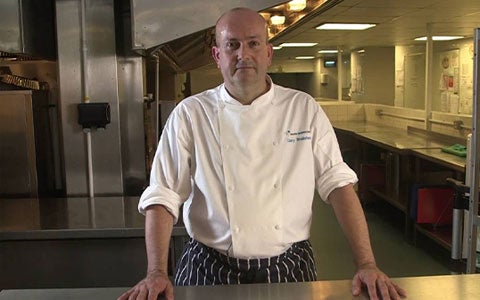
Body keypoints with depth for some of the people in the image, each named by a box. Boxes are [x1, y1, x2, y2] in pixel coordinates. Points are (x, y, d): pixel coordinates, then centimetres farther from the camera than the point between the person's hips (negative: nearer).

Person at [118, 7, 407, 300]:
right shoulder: (190, 115, -7)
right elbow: (163, 197, -8)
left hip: (289, 268, 1)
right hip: (211, 271, 0)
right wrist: (157, 273, -18)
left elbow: (338, 184, -4)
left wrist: (367, 264, -10)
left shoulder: (305, 109, -3)